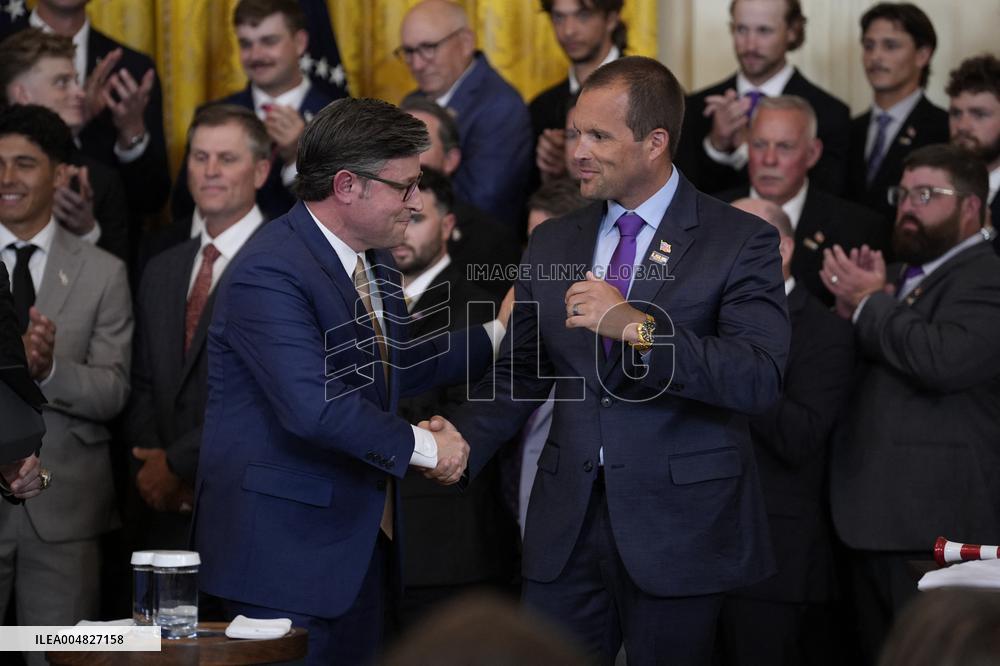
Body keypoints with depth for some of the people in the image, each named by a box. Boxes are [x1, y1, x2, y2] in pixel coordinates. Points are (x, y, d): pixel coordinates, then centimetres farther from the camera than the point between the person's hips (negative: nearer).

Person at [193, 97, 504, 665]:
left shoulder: (373, 263, 12)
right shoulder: (269, 272, -20)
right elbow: (313, 405, -29)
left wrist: (498, 335, 25)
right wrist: (421, 446, -18)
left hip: (361, 545, 9)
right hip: (285, 548, -9)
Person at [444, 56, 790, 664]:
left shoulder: (740, 242, -6)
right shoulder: (553, 244, 11)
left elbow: (761, 379, -18)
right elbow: (521, 374, 16)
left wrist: (640, 328, -26)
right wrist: (460, 443, -2)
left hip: (678, 528, -4)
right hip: (568, 523, 4)